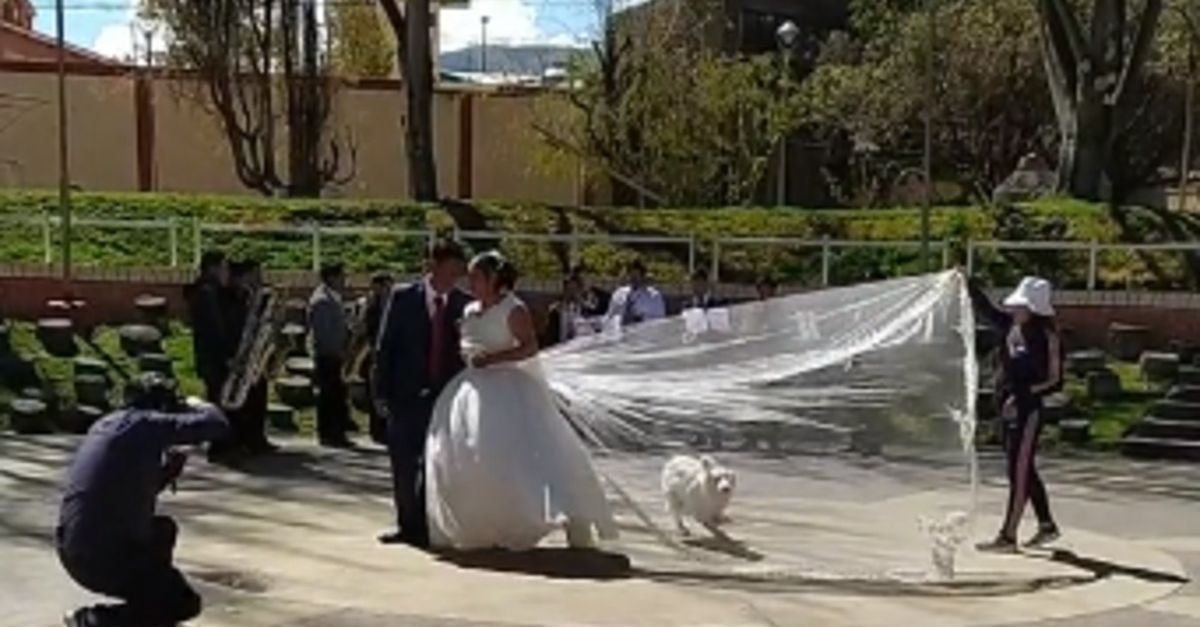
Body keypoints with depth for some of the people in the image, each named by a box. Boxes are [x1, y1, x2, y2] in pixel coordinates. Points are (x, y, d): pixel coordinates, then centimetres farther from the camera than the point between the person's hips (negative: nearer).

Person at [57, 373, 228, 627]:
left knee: (163, 530, 31)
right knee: (185, 603, -1)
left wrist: (170, 465, 13)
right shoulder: (146, 423, -12)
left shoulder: (105, 425, 15)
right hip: (101, 556, -9)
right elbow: (217, 425, -16)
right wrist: (197, 407, 5)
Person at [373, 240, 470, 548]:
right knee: (403, 465, 6)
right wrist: (382, 391, -6)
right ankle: (408, 525, 20)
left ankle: (424, 525, 15)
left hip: (446, 395, 1)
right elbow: (385, 346, -1)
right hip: (406, 393, -1)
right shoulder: (403, 297, 0)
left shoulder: (464, 304, 3)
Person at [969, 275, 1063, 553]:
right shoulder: (1010, 326, 5)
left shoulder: (1046, 336, -15)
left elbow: (1054, 380, -14)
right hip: (1009, 409, 8)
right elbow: (986, 309, 16)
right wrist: (968, 286, 7)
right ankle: (1047, 526, 31)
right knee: (1025, 471, 17)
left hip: (1028, 411, -8)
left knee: (1019, 473, -4)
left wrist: (1023, 394, -20)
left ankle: (1008, 536, 0)